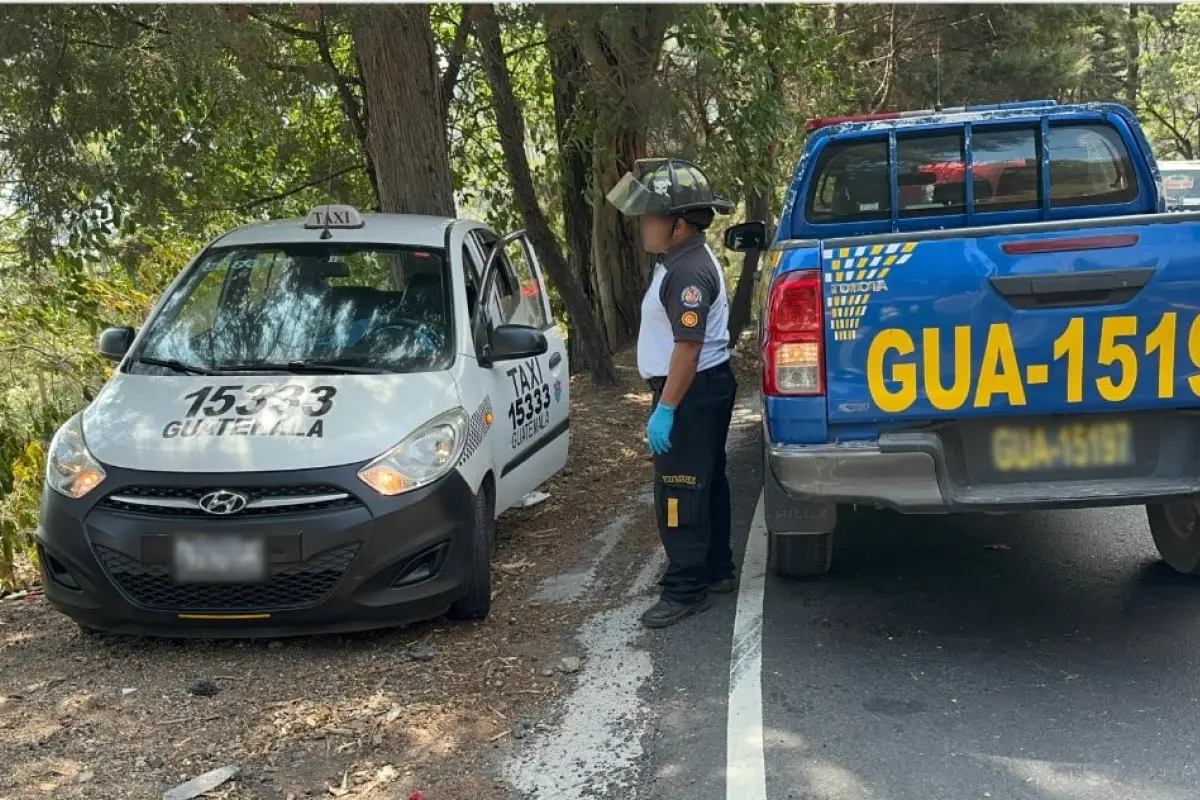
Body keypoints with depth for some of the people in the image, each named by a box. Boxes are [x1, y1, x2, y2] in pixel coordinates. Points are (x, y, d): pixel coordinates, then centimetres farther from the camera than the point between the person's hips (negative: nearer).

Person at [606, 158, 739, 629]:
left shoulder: (689, 272, -22)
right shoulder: (681, 262, 12)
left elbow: (689, 346, -26)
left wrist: (664, 410, -25)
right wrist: (668, 402, 23)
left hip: (693, 394, -11)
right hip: (700, 390, 11)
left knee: (679, 495, -5)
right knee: (704, 486, 17)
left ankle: (685, 590, 1)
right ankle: (716, 572, 28)